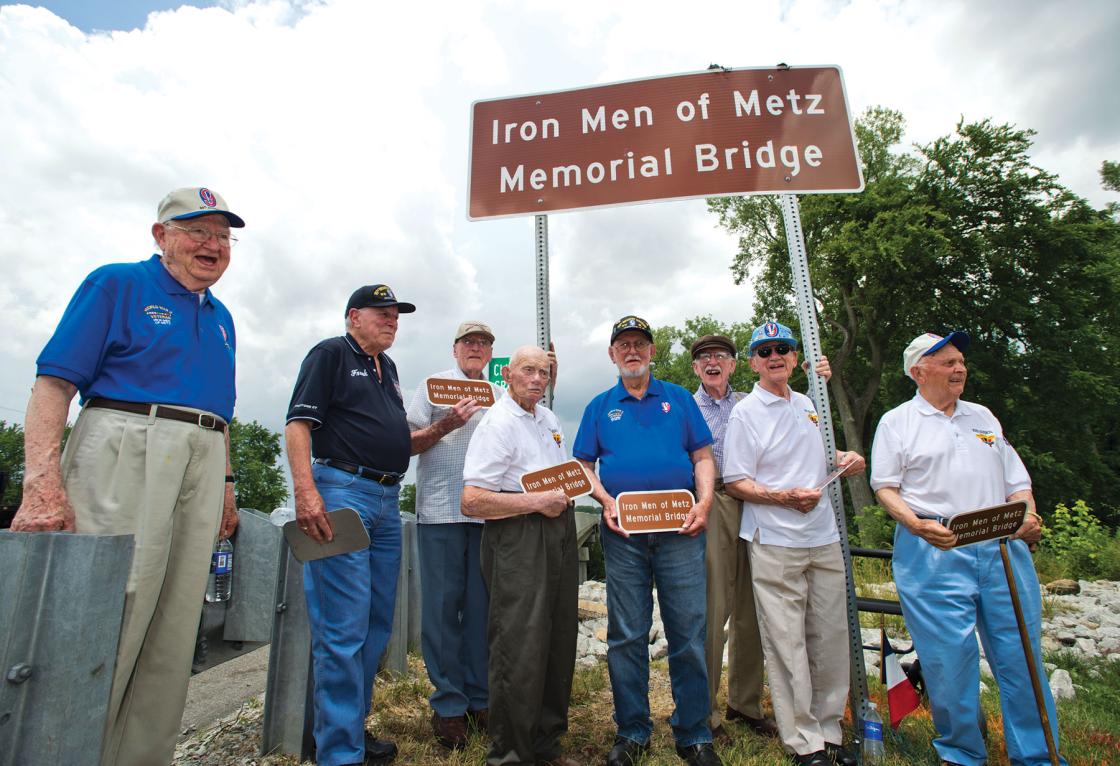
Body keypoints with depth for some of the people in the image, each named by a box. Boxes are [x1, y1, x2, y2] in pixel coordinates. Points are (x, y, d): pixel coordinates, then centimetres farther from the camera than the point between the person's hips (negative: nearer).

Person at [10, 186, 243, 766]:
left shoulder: (220, 317, 21)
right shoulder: (117, 284, 4)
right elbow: (54, 382, -6)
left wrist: (226, 486, 17)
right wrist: (42, 482, -18)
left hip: (203, 462, 6)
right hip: (126, 449, -6)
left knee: (174, 631, 8)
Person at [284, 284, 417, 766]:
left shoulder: (387, 367, 21)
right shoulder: (330, 354, -1)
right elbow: (298, 424, -11)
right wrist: (305, 491, -22)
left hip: (387, 500, 8)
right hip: (340, 494, -8)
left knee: (376, 625, 14)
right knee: (344, 630, -6)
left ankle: (353, 725, 28)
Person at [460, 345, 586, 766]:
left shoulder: (549, 418, 16)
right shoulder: (497, 424, -12)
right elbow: (472, 501, -19)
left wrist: (565, 494, 9)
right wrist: (537, 501, -18)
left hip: (559, 534, 9)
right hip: (518, 538, -8)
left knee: (559, 641, 15)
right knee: (521, 650, -4)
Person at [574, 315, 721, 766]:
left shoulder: (679, 399, 10)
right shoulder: (600, 407, 11)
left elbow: (703, 457, 8)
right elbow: (583, 467, 8)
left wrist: (704, 501, -8)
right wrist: (605, 501, -10)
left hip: (680, 528, 0)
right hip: (623, 532, 1)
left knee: (689, 633, 4)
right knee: (626, 636, 8)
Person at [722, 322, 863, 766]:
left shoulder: (807, 405, 13)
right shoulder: (745, 413, -7)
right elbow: (735, 483, -9)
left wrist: (845, 460, 7)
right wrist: (785, 497, -21)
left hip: (824, 539, 6)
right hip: (775, 544, -6)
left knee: (831, 637, 12)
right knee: (786, 642, 0)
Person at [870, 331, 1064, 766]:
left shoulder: (984, 417, 19)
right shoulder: (897, 422, 4)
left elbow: (1016, 480, 19)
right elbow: (884, 487, -1)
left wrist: (1029, 517, -1)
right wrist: (917, 525, -17)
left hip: (1002, 546, 5)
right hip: (933, 550, -4)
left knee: (1020, 653, 7)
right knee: (949, 657, -1)